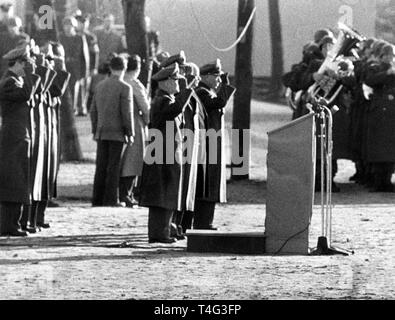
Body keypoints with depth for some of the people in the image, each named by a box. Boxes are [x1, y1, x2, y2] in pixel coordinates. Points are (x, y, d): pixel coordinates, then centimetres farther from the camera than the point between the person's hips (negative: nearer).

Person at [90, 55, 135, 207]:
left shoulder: (100, 86, 10)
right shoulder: (124, 88, -9)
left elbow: (93, 110, 13)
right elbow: (127, 113, -12)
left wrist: (95, 130, 20)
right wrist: (130, 133, -5)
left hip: (102, 132, 5)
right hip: (117, 132, -5)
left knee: (101, 166, 7)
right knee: (114, 167, -3)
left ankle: (98, 199, 7)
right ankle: (111, 199, -3)